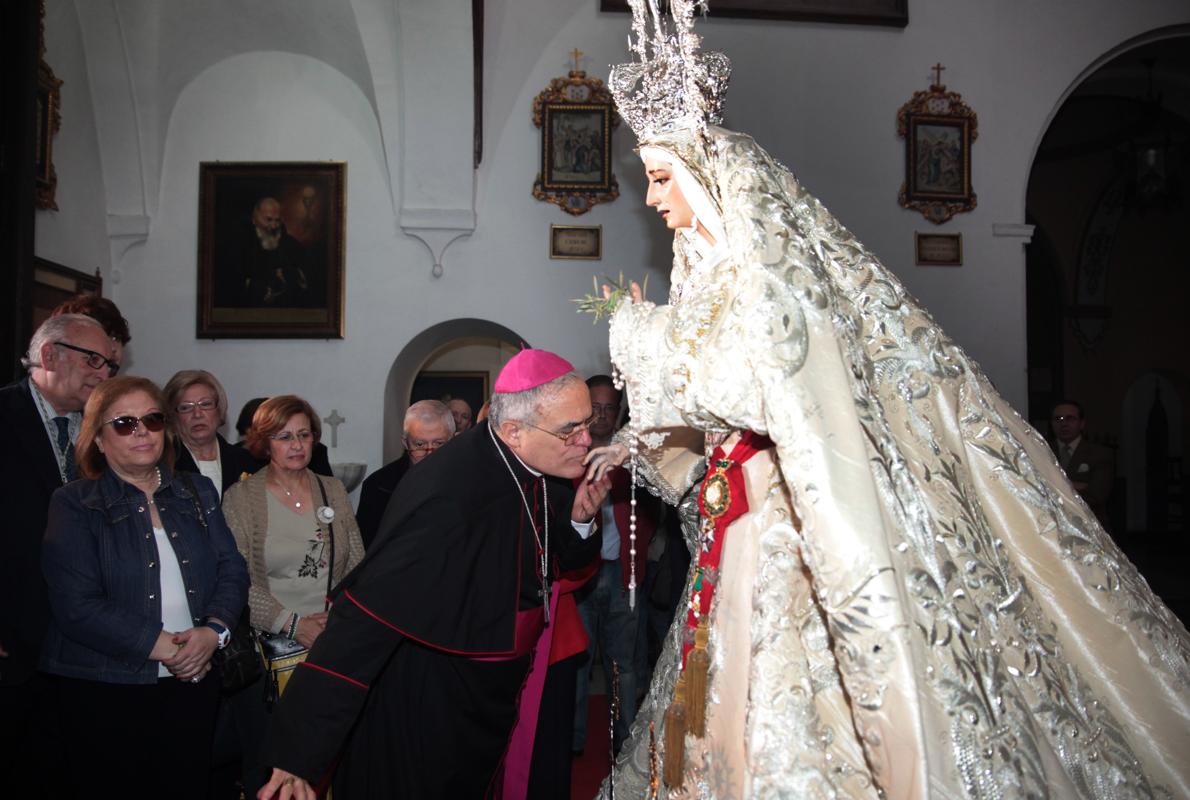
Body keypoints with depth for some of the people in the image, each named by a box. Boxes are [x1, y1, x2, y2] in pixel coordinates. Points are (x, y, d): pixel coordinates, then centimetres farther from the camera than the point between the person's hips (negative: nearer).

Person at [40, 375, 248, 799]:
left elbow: (232, 569, 6)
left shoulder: (197, 493, 11)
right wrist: (162, 646, -17)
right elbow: (76, 605, -12)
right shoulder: (75, 505, -3)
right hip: (106, 694, -3)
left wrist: (214, 630, -13)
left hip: (194, 684, 4)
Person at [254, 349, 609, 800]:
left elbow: (560, 561, 8)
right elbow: (364, 621, -33)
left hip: (491, 697, 7)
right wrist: (300, 750, -33)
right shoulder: (447, 496, -33)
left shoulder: (545, 473, -9)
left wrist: (579, 518, -15)